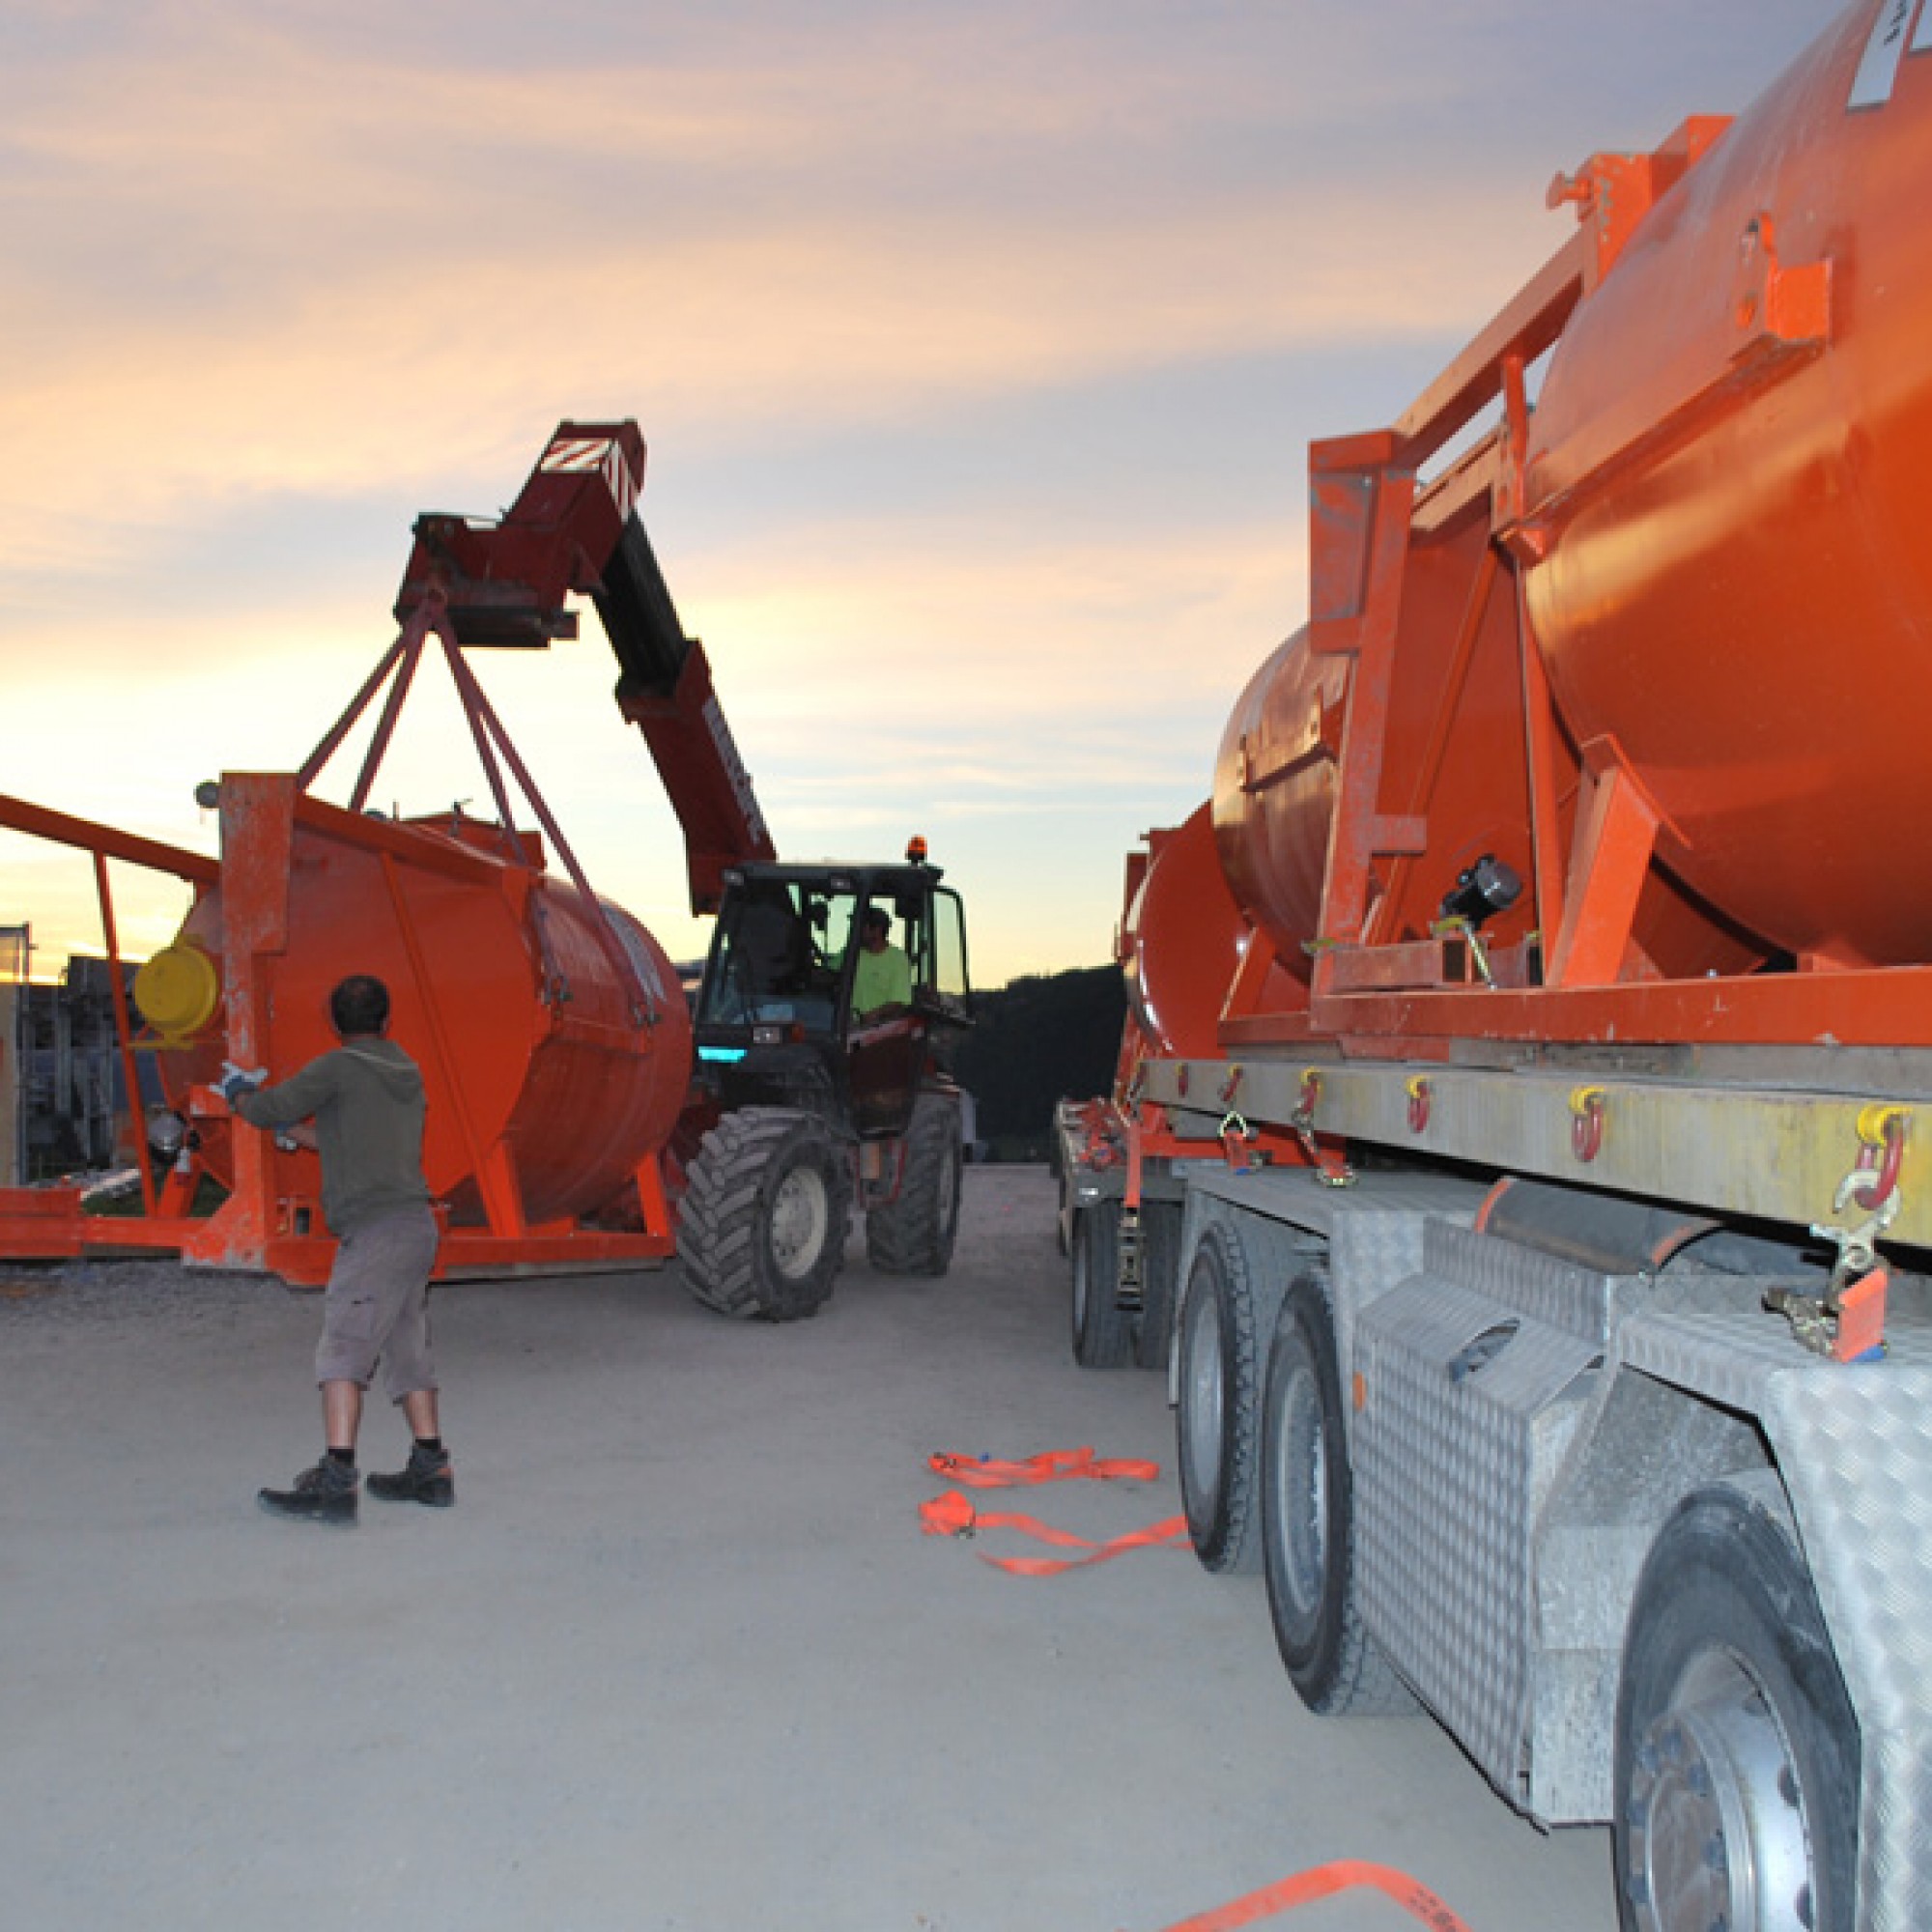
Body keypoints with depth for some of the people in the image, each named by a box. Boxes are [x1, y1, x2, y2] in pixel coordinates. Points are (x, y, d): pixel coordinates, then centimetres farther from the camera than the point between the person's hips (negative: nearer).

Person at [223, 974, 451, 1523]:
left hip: (376, 1229, -8)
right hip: (416, 1225, 9)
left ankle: (335, 1481, -22)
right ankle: (431, 1470, 18)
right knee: (406, 1349, 15)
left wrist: (240, 1095, 19)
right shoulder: (407, 1072, 18)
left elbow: (272, 1110, -2)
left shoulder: (340, 1067, -5)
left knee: (343, 1349, -13)